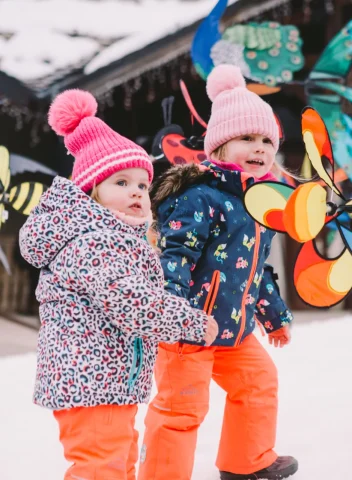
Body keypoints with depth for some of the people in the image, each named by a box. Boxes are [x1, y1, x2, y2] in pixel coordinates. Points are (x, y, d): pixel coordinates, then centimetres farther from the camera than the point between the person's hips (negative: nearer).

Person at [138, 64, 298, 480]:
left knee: (259, 381, 23)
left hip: (235, 329, 10)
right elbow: (174, 257, -26)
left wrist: (275, 314, 29)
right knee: (181, 403, -5)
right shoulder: (201, 199, -19)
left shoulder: (261, 203, 10)